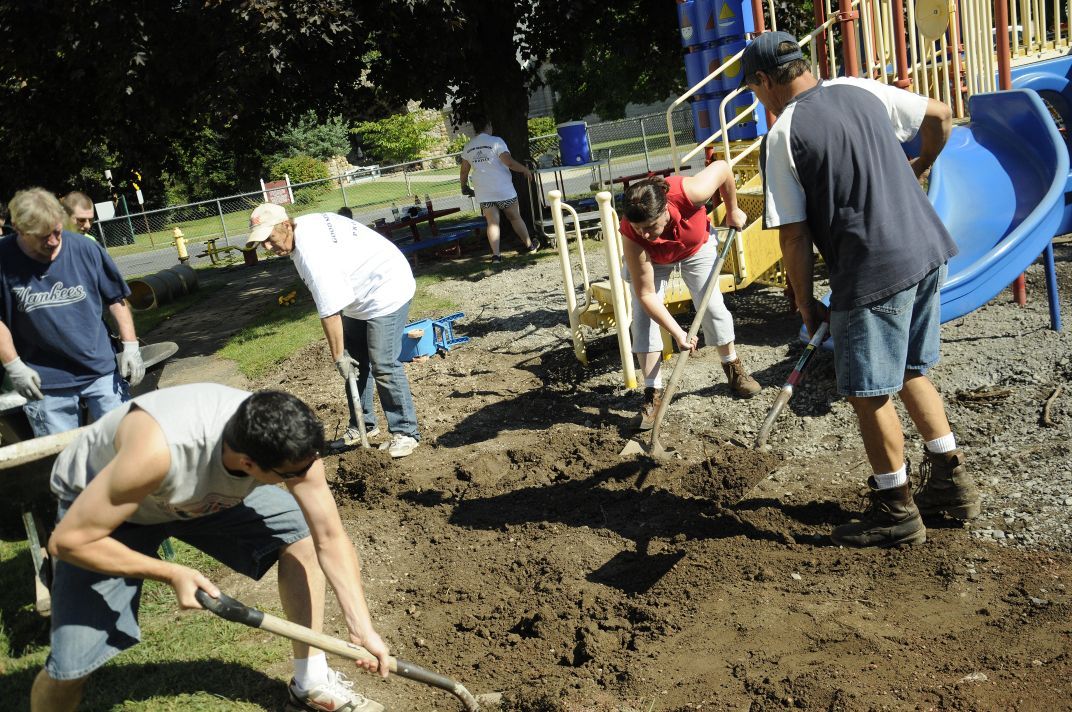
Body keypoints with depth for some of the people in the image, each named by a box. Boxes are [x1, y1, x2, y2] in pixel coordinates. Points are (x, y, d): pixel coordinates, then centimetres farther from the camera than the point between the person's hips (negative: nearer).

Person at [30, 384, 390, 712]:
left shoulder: (290, 443, -29)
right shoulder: (158, 451, -45)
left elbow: (330, 537, -18)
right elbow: (67, 541, -33)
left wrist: (363, 630, -19)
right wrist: (172, 574, -30)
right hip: (97, 499, -4)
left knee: (302, 531, -5)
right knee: (73, 663, -15)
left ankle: (311, 681, 11)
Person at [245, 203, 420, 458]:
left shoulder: (310, 252, -30)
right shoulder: (305, 224, 0)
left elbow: (330, 311, -30)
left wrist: (339, 355, -21)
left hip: (386, 290, -11)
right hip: (360, 294, 11)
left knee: (384, 365, -11)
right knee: (355, 360, 12)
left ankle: (405, 432, -1)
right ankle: (363, 426, 23)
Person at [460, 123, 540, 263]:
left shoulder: (468, 147, 7)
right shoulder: (495, 141, -9)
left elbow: (464, 172, 12)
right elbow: (509, 163, -17)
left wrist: (464, 187, 28)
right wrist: (525, 170, -2)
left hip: (483, 193, 3)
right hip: (503, 190, -3)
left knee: (492, 222, 1)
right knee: (515, 218, 12)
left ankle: (495, 254, -11)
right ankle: (530, 245, 26)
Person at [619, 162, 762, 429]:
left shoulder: (688, 193, -43)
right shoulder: (631, 236, -41)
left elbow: (722, 167, -22)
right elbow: (646, 294, -34)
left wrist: (733, 211, -11)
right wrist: (677, 333, -37)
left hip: (696, 247, 1)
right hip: (650, 259, -1)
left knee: (712, 305, -4)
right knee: (643, 319, -14)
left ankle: (734, 369, 20)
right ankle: (652, 393, -8)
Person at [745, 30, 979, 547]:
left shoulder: (782, 136, -9)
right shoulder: (861, 90, 9)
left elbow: (794, 235, -10)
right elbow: (940, 116, 19)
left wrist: (805, 302, 1)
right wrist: (915, 169, 36)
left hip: (872, 272, -8)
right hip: (927, 251, 8)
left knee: (868, 393, 5)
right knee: (909, 372, 23)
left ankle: (897, 511, 17)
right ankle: (952, 480, 30)